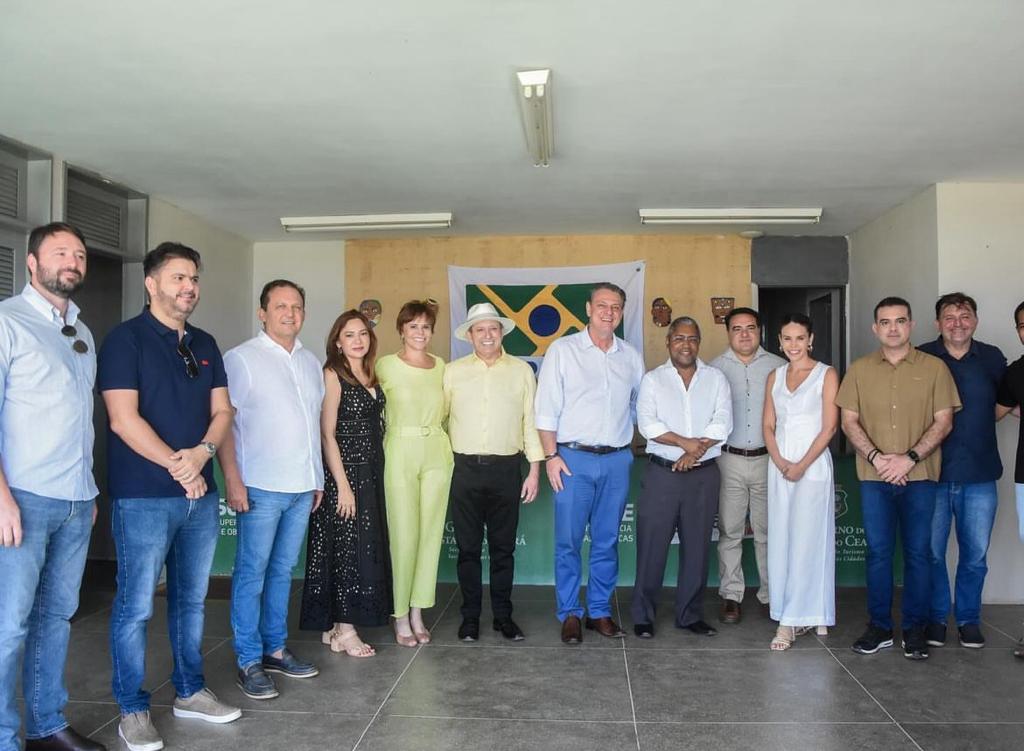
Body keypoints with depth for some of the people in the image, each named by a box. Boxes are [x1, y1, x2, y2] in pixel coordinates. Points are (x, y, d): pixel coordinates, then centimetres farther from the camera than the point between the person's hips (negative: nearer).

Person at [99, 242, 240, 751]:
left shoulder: (205, 345, 12)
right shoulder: (126, 339, -7)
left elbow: (221, 411, 9)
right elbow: (123, 419, -15)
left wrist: (202, 453, -10)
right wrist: (177, 466, -14)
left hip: (201, 494, 6)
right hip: (144, 496, -6)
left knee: (192, 599, 14)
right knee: (135, 606, 1)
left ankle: (190, 692, 28)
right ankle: (133, 709, 15)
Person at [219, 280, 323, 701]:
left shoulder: (310, 363, 14)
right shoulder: (242, 359, -5)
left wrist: (318, 478, 16)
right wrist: (233, 481, -15)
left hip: (302, 487, 6)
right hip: (261, 487, -6)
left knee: (282, 570, 13)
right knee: (252, 573, 0)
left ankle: (275, 649, 24)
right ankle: (249, 662, 10)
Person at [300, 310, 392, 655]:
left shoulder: (371, 376, 12)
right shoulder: (332, 375, -9)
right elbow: (327, 434, -14)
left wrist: (375, 472, 7)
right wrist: (343, 484, -17)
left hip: (372, 472, 8)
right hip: (345, 472, -8)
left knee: (366, 548, 10)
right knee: (346, 548, -2)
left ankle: (335, 626, 21)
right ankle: (344, 630, 10)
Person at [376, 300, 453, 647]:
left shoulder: (441, 366, 7)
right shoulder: (386, 366, -4)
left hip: (437, 452, 4)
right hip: (400, 452, -4)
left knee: (430, 532, 8)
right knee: (404, 535, -2)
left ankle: (417, 613, 20)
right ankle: (401, 617, 11)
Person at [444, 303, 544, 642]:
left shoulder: (522, 371, 4)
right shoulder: (453, 371, 4)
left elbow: (531, 421, 4)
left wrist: (534, 470, 1)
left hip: (506, 470, 0)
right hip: (465, 469, 0)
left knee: (503, 547, 9)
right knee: (468, 547, 8)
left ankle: (503, 615, 21)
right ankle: (470, 617, 20)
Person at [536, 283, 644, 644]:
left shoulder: (631, 357, 10)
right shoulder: (562, 350, -1)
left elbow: (640, 406, 18)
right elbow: (546, 408, -4)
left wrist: (633, 448, 10)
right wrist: (551, 455, -9)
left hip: (617, 461, 3)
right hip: (574, 458, -3)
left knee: (607, 542, 10)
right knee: (568, 542, 1)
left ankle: (600, 611, 22)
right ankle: (569, 614, 14)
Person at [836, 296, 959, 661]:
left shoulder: (934, 368, 2)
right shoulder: (859, 370, 6)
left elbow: (943, 422, -2)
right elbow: (849, 421, 4)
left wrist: (909, 458, -14)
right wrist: (876, 457, -11)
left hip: (919, 476, -1)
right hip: (874, 477, 1)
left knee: (918, 553, 5)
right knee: (878, 552, 5)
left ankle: (915, 629, 16)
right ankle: (879, 627, 16)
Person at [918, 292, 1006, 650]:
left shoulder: (993, 358, 4)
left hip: (980, 476, 2)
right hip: (932, 473, -2)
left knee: (975, 554, 9)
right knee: (931, 552, 6)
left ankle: (968, 618, 25)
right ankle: (936, 617, 22)